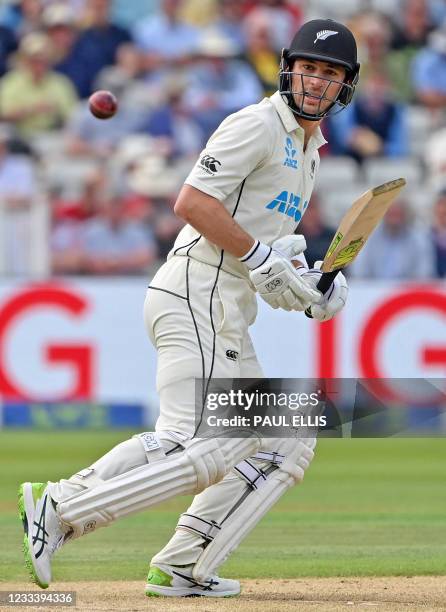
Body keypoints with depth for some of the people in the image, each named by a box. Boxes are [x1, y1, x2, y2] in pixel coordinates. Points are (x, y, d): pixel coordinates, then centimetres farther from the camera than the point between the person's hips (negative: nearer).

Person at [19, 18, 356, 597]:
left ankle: (182, 568, 5)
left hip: (227, 318, 10)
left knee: (286, 445, 9)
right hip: (198, 295, -10)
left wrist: (313, 282, 11)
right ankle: (59, 509, -19)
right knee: (202, 445, -21)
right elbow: (192, 202, -18)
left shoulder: (308, 148, 23)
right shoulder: (258, 125, -7)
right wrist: (262, 258, -16)